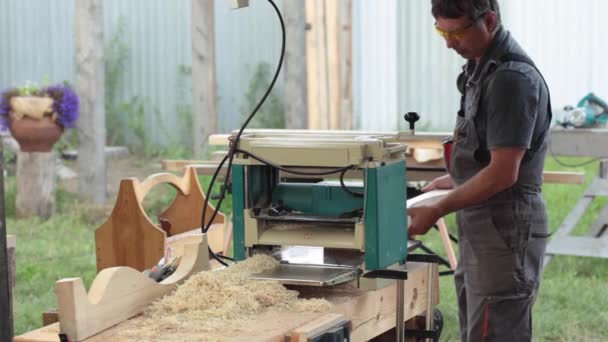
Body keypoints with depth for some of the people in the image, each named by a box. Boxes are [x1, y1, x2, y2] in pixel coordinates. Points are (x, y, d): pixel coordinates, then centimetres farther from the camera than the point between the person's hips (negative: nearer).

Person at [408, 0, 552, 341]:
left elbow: (503, 173, -22)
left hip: (505, 231, -10)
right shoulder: (480, 68, 12)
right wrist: (451, 180, 25)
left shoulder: (512, 78, -18)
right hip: (481, 228, 10)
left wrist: (437, 210, -19)